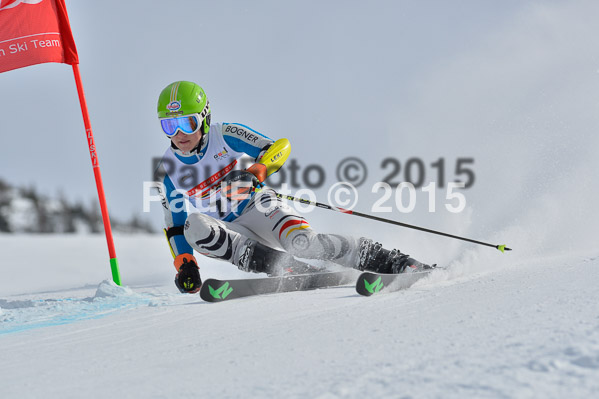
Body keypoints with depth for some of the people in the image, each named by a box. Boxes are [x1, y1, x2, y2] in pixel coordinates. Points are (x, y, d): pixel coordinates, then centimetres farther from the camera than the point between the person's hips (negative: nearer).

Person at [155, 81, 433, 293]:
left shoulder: (225, 136, -8)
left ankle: (392, 262, -17)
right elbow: (175, 224, 6)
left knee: (302, 242, -32)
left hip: (259, 207, -3)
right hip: (230, 231, 3)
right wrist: (184, 264, -6)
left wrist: (257, 171, -30)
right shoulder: (168, 169, 0)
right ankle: (279, 266, -29)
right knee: (193, 225, -31)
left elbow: (280, 146, -11)